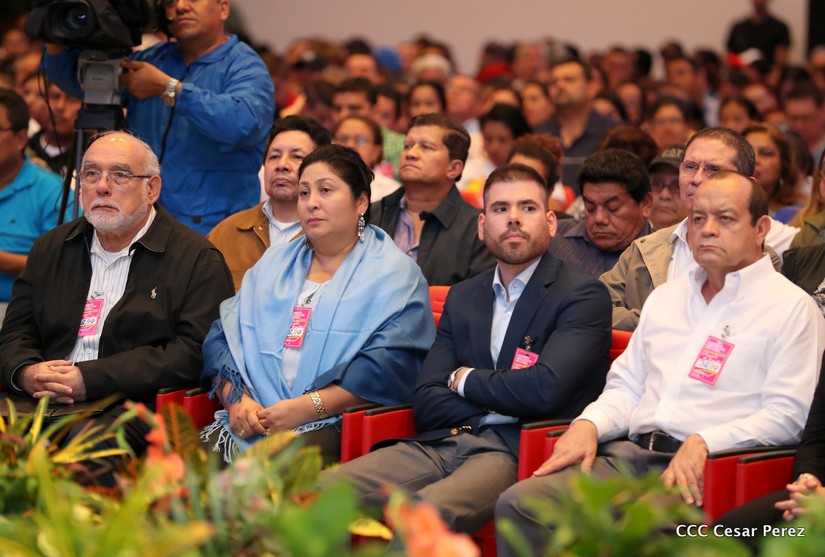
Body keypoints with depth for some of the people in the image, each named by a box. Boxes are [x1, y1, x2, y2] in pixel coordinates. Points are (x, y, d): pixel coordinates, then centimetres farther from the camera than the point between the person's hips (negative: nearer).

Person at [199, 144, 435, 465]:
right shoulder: (273, 263, 25)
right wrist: (236, 399, -4)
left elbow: (387, 366, -9)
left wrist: (308, 407, -17)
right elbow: (222, 338, 17)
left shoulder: (394, 274, 6)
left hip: (330, 426, -4)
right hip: (249, 420, 5)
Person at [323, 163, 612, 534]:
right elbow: (425, 403, 12)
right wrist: (503, 402, -4)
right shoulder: (462, 298, 23)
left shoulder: (583, 296, 3)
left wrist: (467, 380, 3)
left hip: (514, 451, -6)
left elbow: (546, 389, -14)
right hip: (442, 443, 6)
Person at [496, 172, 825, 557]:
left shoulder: (792, 306, 4)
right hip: (633, 453, 6)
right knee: (518, 503, -17)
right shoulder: (666, 297, 25)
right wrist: (589, 424, 4)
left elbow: (786, 415, -6)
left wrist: (704, 443, -19)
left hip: (702, 468, -6)